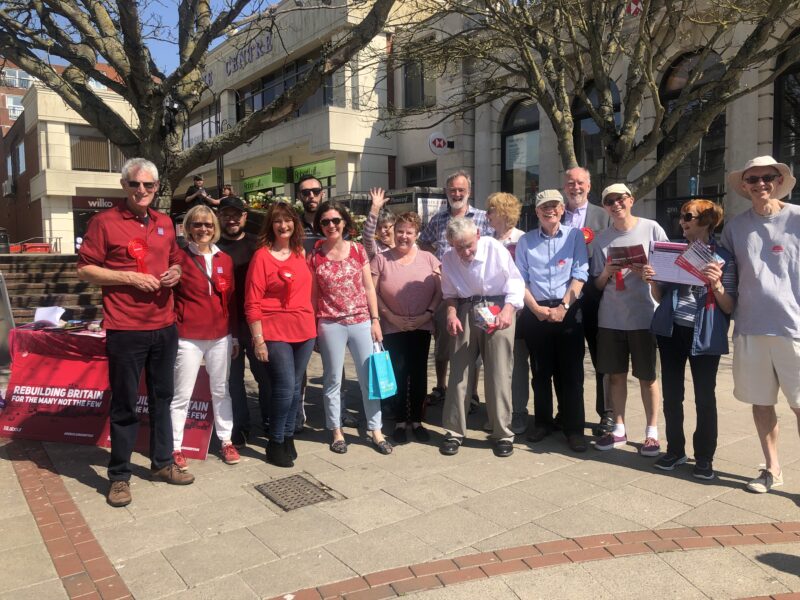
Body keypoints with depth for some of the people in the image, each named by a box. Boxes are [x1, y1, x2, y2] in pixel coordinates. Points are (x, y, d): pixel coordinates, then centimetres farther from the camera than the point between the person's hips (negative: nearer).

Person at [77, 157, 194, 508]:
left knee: (162, 397, 15)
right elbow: (84, 270, -7)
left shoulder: (165, 223, 10)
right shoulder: (105, 222, -7)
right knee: (124, 404, 4)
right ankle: (119, 476, 18)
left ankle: (162, 463, 30)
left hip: (165, 326, 6)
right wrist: (129, 277, -17)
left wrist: (176, 272, 0)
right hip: (125, 330, -5)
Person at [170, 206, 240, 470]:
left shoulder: (225, 260, 8)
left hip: (221, 337, 4)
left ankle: (225, 441, 25)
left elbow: (231, 300, 11)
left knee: (221, 391, 14)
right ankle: (175, 448, 15)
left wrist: (235, 335, 11)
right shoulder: (180, 258, -4)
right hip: (188, 337, -4)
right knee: (182, 395, 3)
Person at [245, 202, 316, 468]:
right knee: (285, 387, -8)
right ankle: (275, 444, 10)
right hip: (275, 332, -5)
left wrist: (313, 324, 11)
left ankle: (288, 438, 26)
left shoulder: (300, 253, 10)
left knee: (295, 387, 11)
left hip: (304, 330, 6)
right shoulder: (262, 255, -7)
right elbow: (252, 302, -9)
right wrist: (258, 339, -13)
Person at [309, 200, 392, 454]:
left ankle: (375, 429, 19)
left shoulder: (358, 250, 2)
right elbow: (313, 295, 3)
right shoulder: (314, 257, -1)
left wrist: (375, 320, 0)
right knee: (332, 379, 9)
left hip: (361, 322, 1)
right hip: (330, 325, -1)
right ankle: (336, 431, 23)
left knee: (369, 376, 6)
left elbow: (368, 288, 4)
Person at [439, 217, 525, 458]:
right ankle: (454, 432, 15)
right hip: (466, 313, 3)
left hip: (497, 310, -2)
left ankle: (502, 434, 13)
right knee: (458, 371, 3)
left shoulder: (495, 248, -11)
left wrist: (508, 309, -20)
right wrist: (451, 313, -7)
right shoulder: (449, 259, -2)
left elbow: (516, 282, -7)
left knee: (499, 374, -1)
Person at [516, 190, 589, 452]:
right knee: (540, 371, 9)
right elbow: (520, 279, 4)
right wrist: (536, 309, -9)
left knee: (571, 372, 1)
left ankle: (574, 428, 11)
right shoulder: (526, 241, 9)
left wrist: (563, 307, -13)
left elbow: (580, 274, -4)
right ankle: (543, 422, 22)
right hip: (536, 312, 2)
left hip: (568, 311, -2)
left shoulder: (574, 235, 4)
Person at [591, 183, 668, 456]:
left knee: (647, 376, 5)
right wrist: (607, 272, -11)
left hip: (644, 314, -3)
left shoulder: (651, 228, -1)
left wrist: (645, 270, -16)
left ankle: (652, 432, 16)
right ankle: (619, 429, 21)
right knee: (616, 374, 9)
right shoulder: (602, 238, 7)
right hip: (611, 317, 3)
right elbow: (598, 284, 9)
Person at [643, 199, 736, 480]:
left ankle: (704, 458, 18)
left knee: (704, 397, 4)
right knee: (671, 394, 9)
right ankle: (675, 450, 24)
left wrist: (716, 284, -21)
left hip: (704, 335, -3)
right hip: (671, 331, 4)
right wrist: (652, 280, -6)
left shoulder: (723, 258, -2)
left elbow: (729, 308, -4)